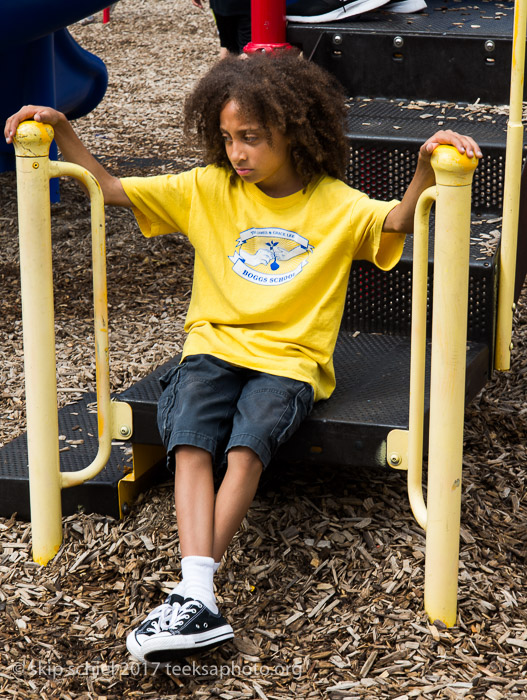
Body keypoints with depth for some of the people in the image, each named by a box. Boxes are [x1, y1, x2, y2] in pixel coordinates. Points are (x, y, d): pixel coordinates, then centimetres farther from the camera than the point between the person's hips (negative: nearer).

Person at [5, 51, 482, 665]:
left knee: (247, 445, -30)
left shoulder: (336, 206, 1)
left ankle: (194, 592, -32)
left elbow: (401, 220, -16)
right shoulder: (207, 190, 8)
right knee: (191, 443, -27)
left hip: (289, 359, -2)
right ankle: (198, 597, -40)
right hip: (214, 346, 2)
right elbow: (110, 189, 8)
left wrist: (427, 165, -35)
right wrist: (61, 131, -4)